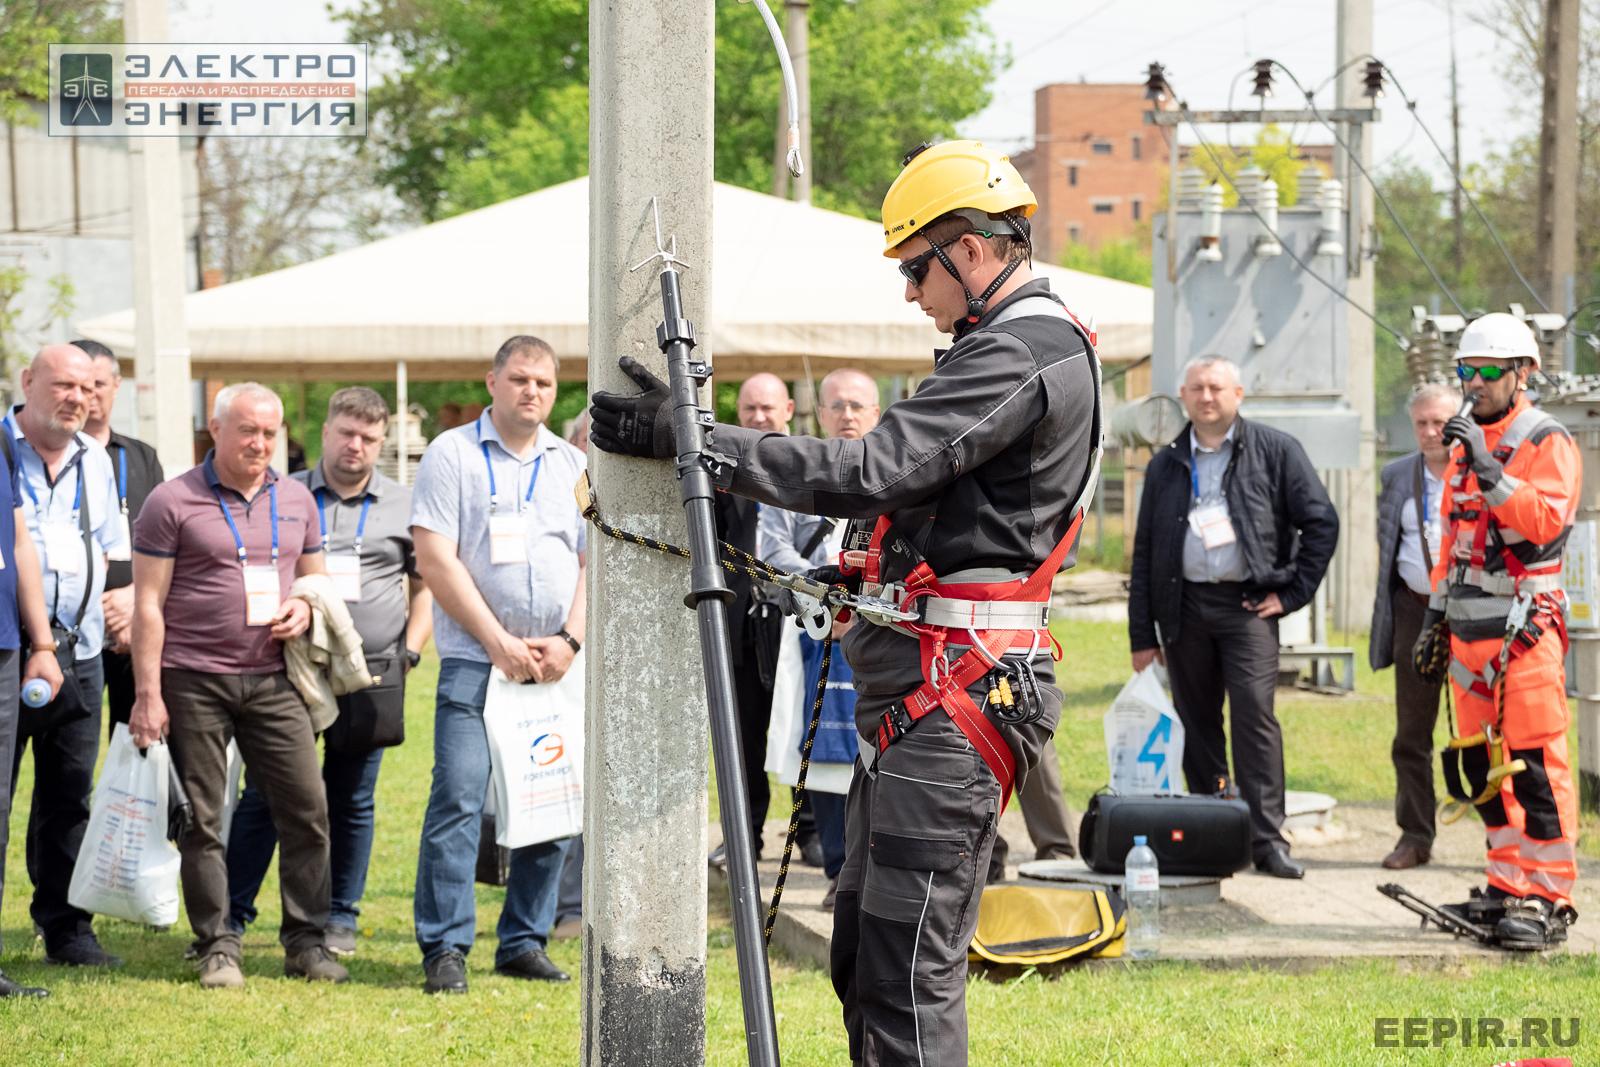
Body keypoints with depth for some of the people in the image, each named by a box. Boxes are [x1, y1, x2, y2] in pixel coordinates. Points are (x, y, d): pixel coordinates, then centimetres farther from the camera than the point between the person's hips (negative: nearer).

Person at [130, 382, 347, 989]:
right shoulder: (173, 502, -2)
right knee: (201, 819, 0)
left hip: (272, 678, 4)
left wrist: (304, 608, -1)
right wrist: (147, 693, -9)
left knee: (307, 806, -2)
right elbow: (148, 604, -3)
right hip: (193, 681, -4)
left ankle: (306, 942, 8)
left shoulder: (296, 501, 13)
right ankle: (217, 947, 8)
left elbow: (315, 577, 23)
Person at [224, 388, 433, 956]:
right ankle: (230, 915, 3)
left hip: (369, 677, 1)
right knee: (264, 796, -2)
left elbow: (427, 585, 14)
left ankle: (340, 916, 17)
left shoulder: (405, 505, 9)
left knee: (353, 802, 7)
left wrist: (410, 651, 3)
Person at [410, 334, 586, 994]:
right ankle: (445, 948, -7)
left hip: (555, 664, 4)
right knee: (459, 797, -12)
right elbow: (435, 561, -6)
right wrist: (499, 642, -10)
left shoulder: (573, 465, 15)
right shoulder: (451, 455, 1)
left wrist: (568, 641, -4)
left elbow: (593, 562, 12)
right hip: (475, 660, -4)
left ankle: (526, 943, 13)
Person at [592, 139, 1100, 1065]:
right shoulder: (1037, 346, 20)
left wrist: (694, 441, -21)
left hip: (955, 696, -11)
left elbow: (872, 471, -23)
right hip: (918, 694, 11)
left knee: (909, 972, -12)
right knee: (863, 959, 14)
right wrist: (872, 568, 21)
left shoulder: (1023, 355, -15)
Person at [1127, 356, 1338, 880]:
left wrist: (1292, 593, -1)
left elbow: (1321, 522, 4)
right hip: (1184, 606, 3)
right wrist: (1142, 636, 9)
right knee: (1197, 725, 5)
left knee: (1255, 718, -11)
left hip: (1247, 603, -3)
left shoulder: (1275, 451, 5)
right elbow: (1144, 552, 14)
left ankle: (1267, 840, -11)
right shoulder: (1166, 465, 14)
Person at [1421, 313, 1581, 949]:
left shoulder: (1547, 444, -5)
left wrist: (1490, 470, -26)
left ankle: (1549, 899, -9)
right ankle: (1510, 887, 17)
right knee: (1482, 764, 9)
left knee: (1535, 764, -11)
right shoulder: (1466, 444, 18)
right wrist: (1437, 610, 23)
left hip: (1525, 628, -8)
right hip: (1470, 628, 8)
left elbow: (1545, 519, -20)